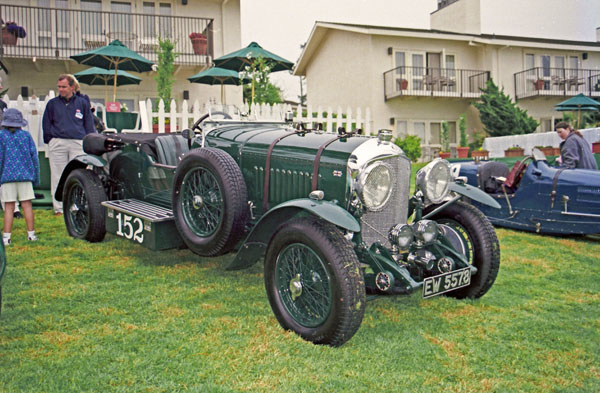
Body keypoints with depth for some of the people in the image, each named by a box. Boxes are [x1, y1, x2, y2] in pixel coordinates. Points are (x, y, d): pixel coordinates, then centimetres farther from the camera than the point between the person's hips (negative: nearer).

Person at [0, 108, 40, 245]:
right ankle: (31, 234, 9)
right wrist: (36, 176, 12)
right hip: (25, 175, 1)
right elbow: (34, 156, 5)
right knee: (27, 204, 5)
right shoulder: (26, 135, 4)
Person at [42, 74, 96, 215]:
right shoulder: (52, 103, 12)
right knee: (58, 176, 2)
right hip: (57, 144, 1)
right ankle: (58, 207, 7)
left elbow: (89, 124, 13)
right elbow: (46, 124, 16)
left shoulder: (82, 102, 10)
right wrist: (50, 140, 8)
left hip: (78, 143, -1)